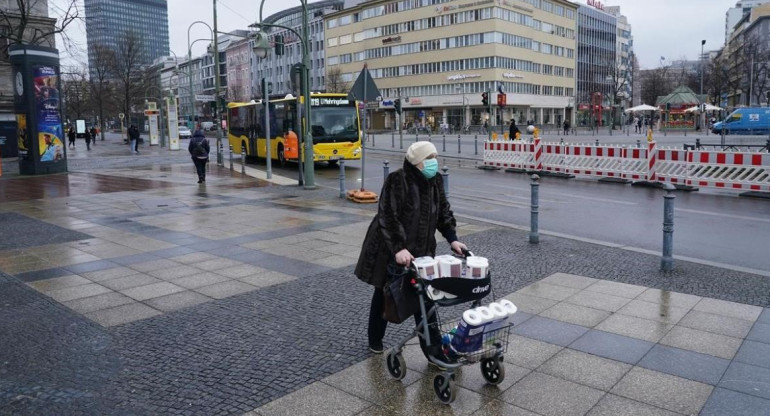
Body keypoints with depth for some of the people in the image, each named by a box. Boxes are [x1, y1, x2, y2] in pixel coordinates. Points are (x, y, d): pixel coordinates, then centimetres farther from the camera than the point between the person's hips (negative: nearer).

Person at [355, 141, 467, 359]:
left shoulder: (435, 181, 1)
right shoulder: (397, 181, -20)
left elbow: (444, 211, 8)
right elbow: (388, 217, -25)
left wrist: (452, 239, -5)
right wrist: (398, 248, -34)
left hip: (421, 251, 5)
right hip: (390, 249, -5)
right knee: (384, 294, 11)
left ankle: (433, 347, 11)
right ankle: (375, 340, 30)